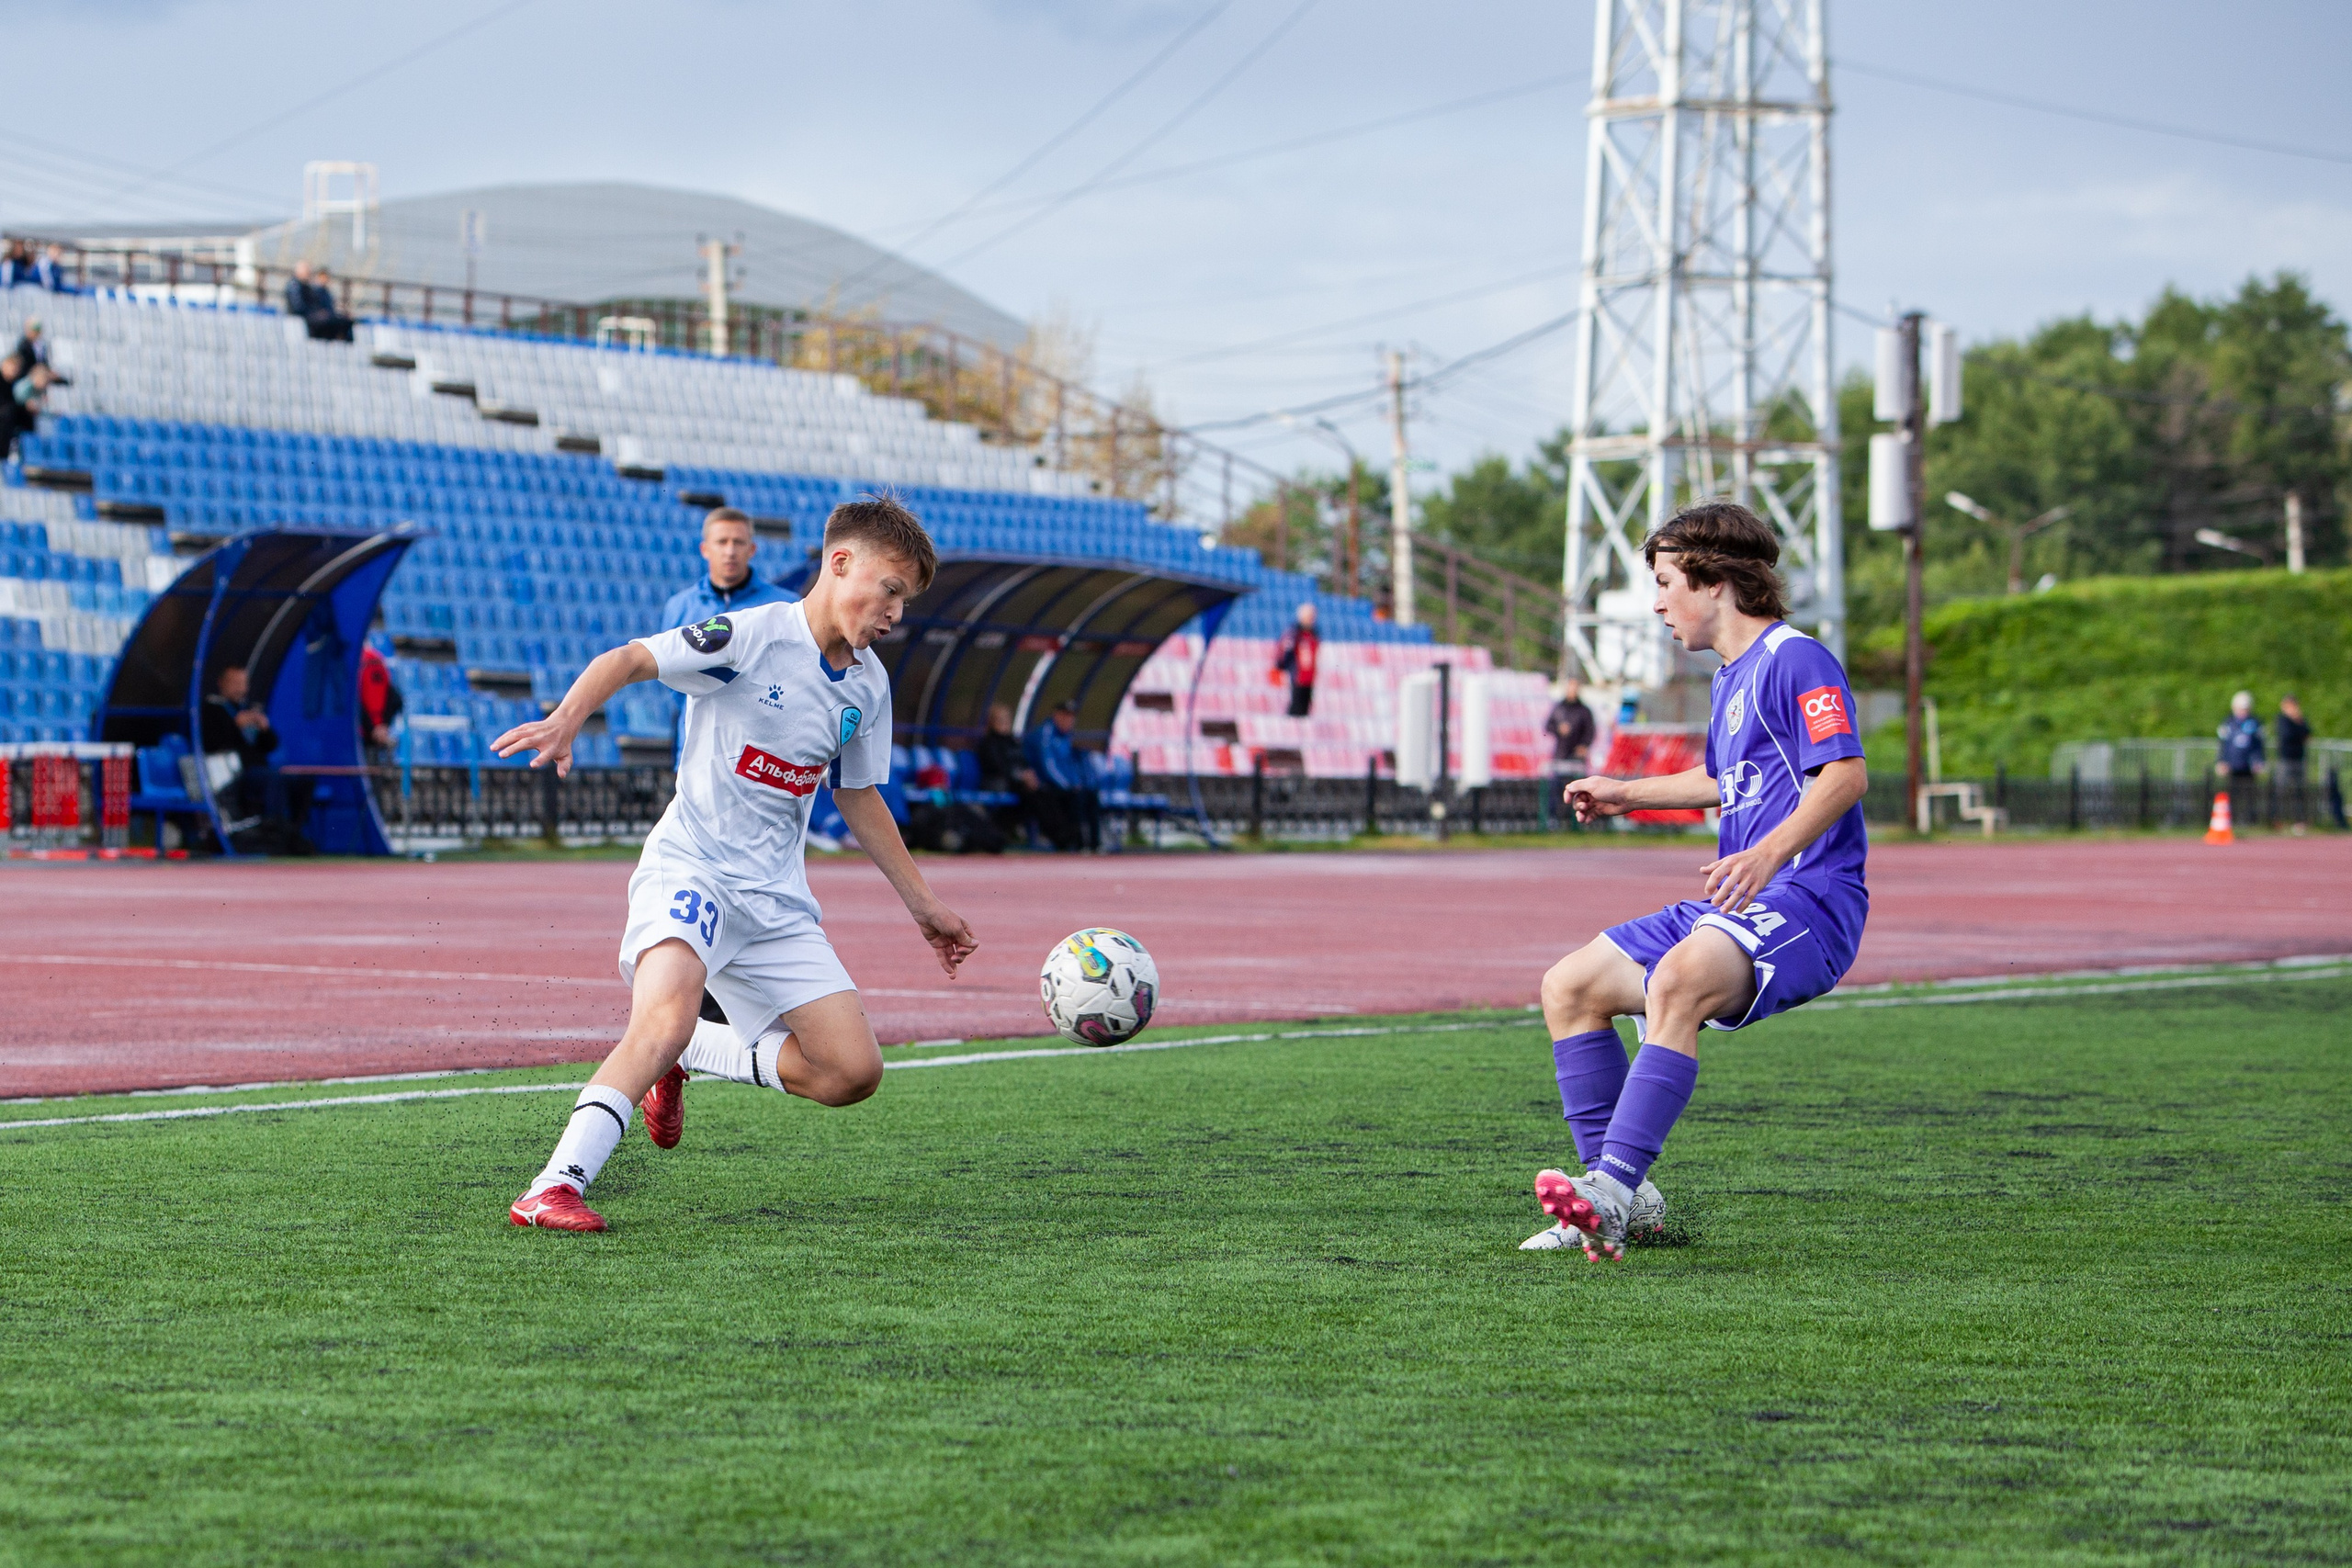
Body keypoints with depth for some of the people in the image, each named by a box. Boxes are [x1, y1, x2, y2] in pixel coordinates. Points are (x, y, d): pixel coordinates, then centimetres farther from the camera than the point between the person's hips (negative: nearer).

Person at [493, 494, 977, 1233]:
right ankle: (555, 1188, -34)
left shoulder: (867, 684, 10)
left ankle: (687, 1056, 16)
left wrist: (924, 904, 26)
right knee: (667, 1016, -34)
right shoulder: (754, 636, -11)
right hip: (690, 868, -7)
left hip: (778, 899, 7)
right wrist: (566, 719, -34)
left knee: (853, 1072, -4)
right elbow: (628, 659, -14)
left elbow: (858, 797, 23)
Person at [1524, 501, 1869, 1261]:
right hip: (1738, 910, 11)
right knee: (1570, 986, 6)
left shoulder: (1795, 659, -8)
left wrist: (1769, 854, -35)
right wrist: (1628, 794, 44)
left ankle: (1613, 1186, -47)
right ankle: (1620, 1197, 3)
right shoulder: (1730, 678, 22)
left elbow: (1844, 774, -22)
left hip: (1806, 901, -10)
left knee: (1677, 982, -37)